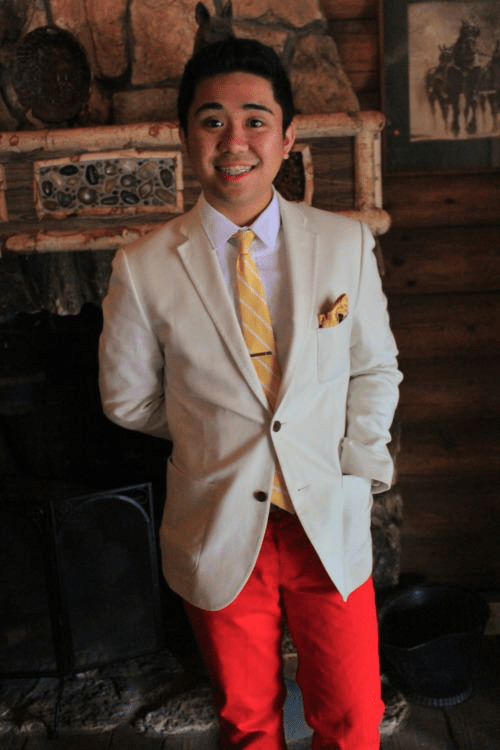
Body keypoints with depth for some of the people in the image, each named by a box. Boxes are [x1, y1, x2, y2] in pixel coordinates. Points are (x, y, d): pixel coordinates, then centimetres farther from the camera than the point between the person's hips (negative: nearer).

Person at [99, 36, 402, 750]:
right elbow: (128, 401, 2)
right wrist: (207, 431, 3)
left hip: (330, 526, 1)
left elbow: (376, 368, 5)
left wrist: (355, 471, -3)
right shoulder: (143, 269, -10)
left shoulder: (346, 244, -5)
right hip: (218, 534, 0)